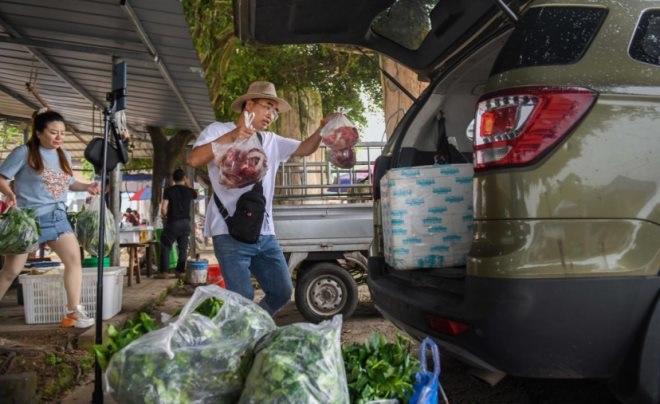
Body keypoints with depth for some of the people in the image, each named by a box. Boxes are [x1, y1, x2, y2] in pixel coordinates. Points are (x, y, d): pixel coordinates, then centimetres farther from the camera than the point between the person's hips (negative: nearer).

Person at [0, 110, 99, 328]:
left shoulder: (65, 156, 11)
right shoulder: (24, 152, -7)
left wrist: (87, 186, 3)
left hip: (57, 217, 6)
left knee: (74, 257, -4)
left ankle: (73, 311, 2)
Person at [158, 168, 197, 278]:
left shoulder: (169, 190, -6)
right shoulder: (189, 191, 2)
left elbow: (163, 208, -12)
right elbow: (195, 195, 28)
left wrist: (164, 217, 7)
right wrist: (188, 184, 27)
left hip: (172, 223, -2)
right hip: (185, 223, 2)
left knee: (165, 247, 7)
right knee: (183, 248, 9)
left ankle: (163, 272, 4)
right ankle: (180, 271, 10)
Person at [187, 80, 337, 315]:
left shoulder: (272, 141, 20)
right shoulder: (219, 131, 4)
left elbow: (305, 149, 14)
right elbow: (194, 160, -11)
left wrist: (323, 128, -4)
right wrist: (230, 137, -19)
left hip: (265, 235, 6)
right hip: (231, 234, -6)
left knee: (282, 292, 8)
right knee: (243, 299, -13)